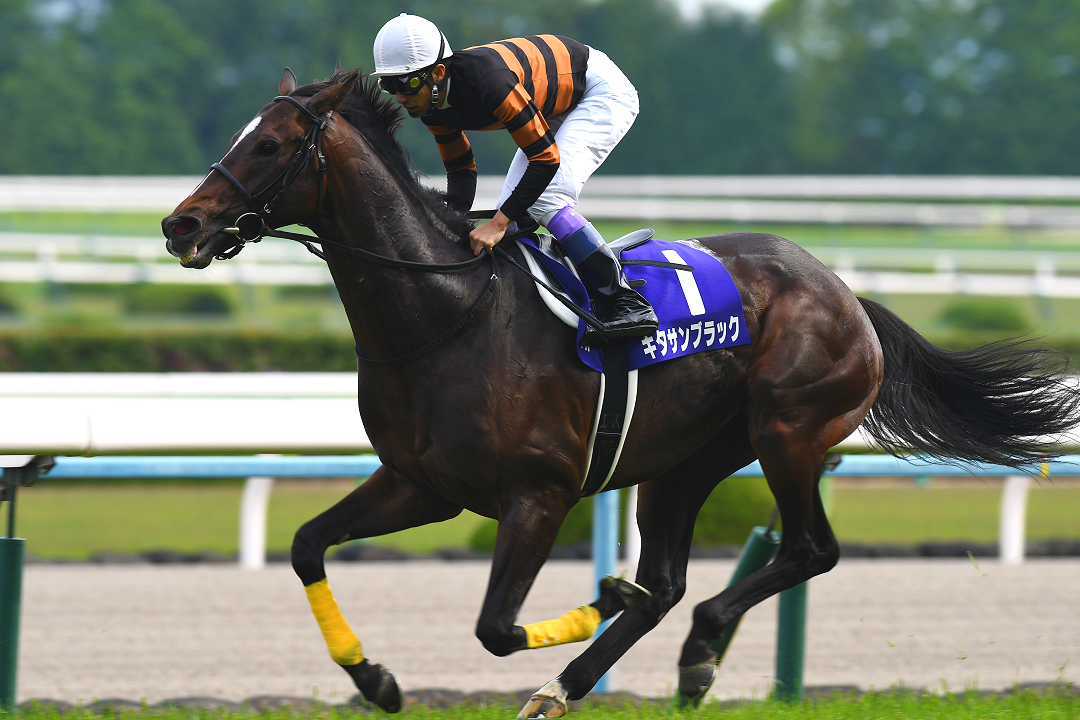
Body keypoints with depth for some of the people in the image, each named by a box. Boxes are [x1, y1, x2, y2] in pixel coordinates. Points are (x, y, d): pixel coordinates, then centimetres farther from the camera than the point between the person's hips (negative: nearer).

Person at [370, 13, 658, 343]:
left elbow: (547, 158, -35)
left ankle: (627, 302, -20)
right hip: (556, 109, 9)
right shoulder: (433, 105, -12)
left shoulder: (488, 81, -38)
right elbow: (461, 169, 2)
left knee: (546, 199, -24)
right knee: (511, 212, 1)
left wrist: (500, 222, -37)